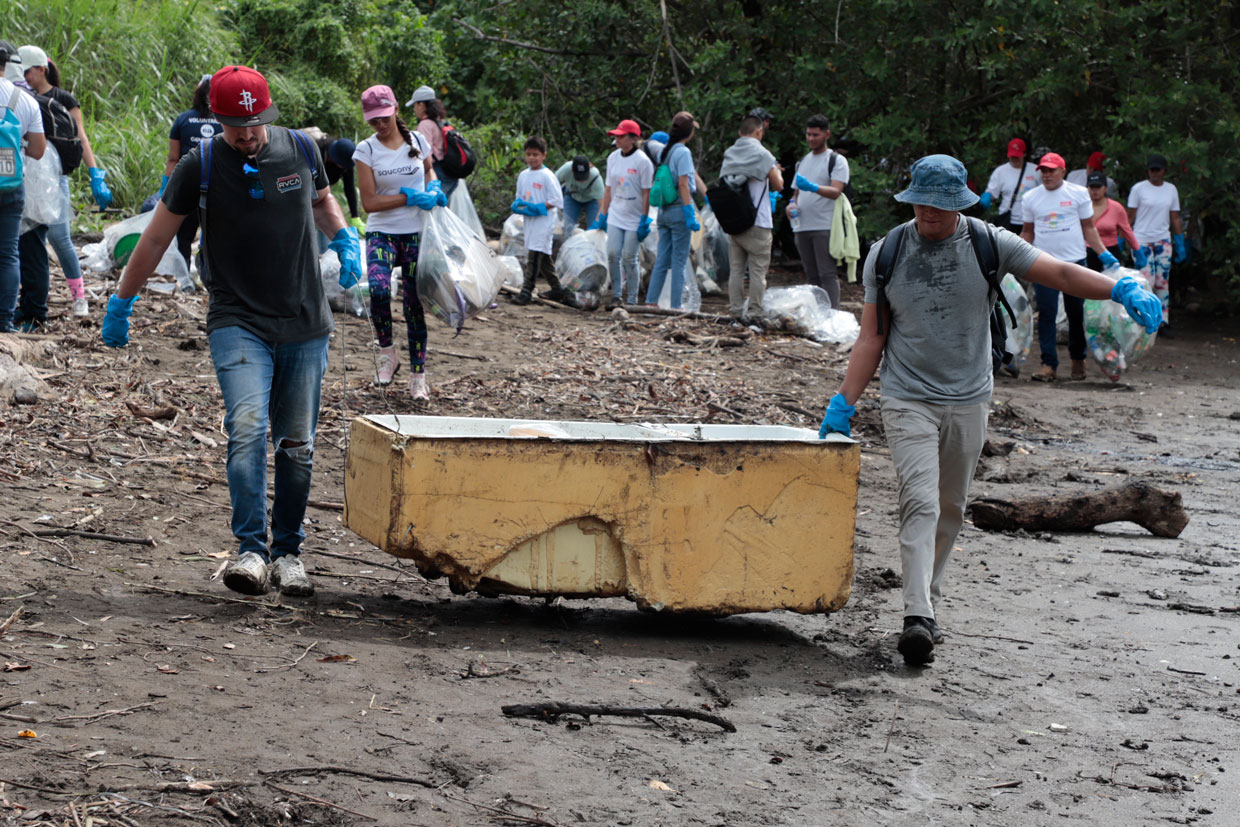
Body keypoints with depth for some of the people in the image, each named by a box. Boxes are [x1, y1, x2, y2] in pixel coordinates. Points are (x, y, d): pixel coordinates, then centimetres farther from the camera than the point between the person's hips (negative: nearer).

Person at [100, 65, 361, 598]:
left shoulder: (300, 149, 2)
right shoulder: (200, 165, -4)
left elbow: (322, 200, 24)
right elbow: (157, 237, 6)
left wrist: (345, 240, 4)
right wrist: (121, 303, 11)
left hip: (305, 322, 3)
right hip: (237, 321, -3)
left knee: (297, 445, 5)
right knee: (247, 426, -22)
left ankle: (287, 553, 17)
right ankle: (250, 551, -23)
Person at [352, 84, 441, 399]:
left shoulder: (418, 142, 3)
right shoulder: (366, 150, -4)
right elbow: (369, 202, -9)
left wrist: (434, 187, 2)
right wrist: (411, 198, -15)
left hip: (416, 234, 2)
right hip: (382, 233, -2)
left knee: (415, 304, 2)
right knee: (378, 289, -27)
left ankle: (418, 376, 11)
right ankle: (387, 352, -6)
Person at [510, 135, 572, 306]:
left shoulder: (547, 176, -8)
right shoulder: (523, 175, 12)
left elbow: (557, 200, -11)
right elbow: (519, 197, 22)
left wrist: (537, 207, -19)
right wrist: (517, 205, -2)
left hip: (543, 221, -7)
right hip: (529, 221, 7)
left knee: (535, 254, -14)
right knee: (543, 257, 13)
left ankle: (527, 290, -17)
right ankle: (556, 289, 22)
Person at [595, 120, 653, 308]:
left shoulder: (642, 161, -11)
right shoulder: (613, 158, 7)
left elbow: (646, 193, -10)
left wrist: (644, 220, -12)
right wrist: (603, 214, 12)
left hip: (634, 218, -5)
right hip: (615, 216, 5)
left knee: (629, 257, -3)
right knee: (613, 255, -2)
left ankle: (632, 300, 7)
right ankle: (616, 294, 11)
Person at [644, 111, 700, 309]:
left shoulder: (663, 152, 10)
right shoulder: (683, 152, -12)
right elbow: (683, 185, -16)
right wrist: (690, 215, -17)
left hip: (664, 210, 7)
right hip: (679, 209, -7)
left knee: (662, 259, 10)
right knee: (679, 261, -2)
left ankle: (651, 301, 9)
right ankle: (676, 306, -1)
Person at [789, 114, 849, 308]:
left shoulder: (837, 161, -1)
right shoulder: (803, 161, 21)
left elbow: (836, 191, -14)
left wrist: (813, 188, -31)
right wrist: (792, 204, 5)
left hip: (825, 227, -7)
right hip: (802, 226, 7)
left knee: (827, 274, -11)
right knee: (811, 275, 10)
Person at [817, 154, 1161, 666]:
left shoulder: (989, 244, -3)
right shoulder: (886, 254, -1)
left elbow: (1059, 273, -10)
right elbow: (872, 337, 3)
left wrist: (1122, 289, -26)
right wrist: (844, 403, -2)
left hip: (968, 401, 2)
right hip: (908, 400, -2)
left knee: (950, 509, 11)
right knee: (921, 503, -16)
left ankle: (929, 605, 26)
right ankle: (917, 617, -24)